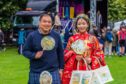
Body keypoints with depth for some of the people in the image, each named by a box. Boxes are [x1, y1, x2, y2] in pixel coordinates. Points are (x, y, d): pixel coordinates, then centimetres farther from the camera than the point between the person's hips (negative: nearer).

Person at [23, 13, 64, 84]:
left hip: (53, 72, 2)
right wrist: (34, 55, -19)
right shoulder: (32, 36, -4)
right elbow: (25, 51, 1)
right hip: (36, 73, -2)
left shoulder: (56, 35, 5)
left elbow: (60, 52, 12)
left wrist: (61, 68, 10)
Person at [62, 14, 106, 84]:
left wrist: (91, 60, -11)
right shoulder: (72, 39, 5)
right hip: (75, 69, 0)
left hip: (88, 69, 0)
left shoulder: (93, 39, 3)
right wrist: (74, 56, -9)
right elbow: (66, 53, 8)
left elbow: (99, 54, 5)